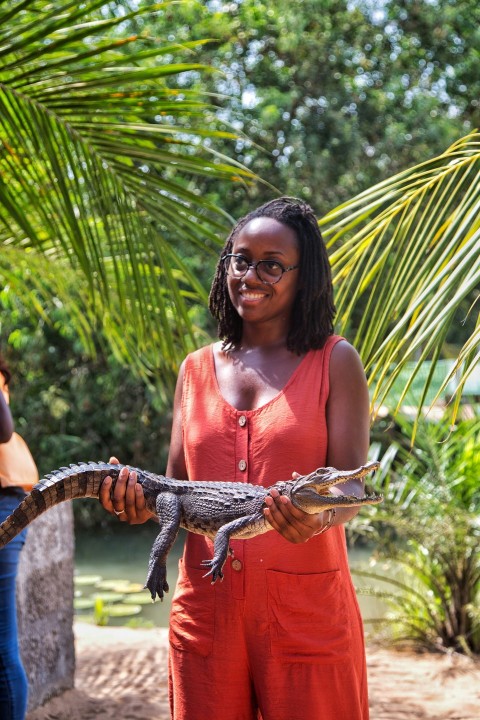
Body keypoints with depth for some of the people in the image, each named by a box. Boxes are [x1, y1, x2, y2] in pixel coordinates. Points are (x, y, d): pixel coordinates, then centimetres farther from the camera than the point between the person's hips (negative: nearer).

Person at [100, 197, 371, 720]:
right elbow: (178, 485, 15)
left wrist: (321, 518, -27)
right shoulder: (196, 369, 13)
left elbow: (352, 485, -5)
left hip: (306, 607, -3)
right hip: (206, 607, 3)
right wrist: (143, 503, -8)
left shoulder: (333, 362, 2)